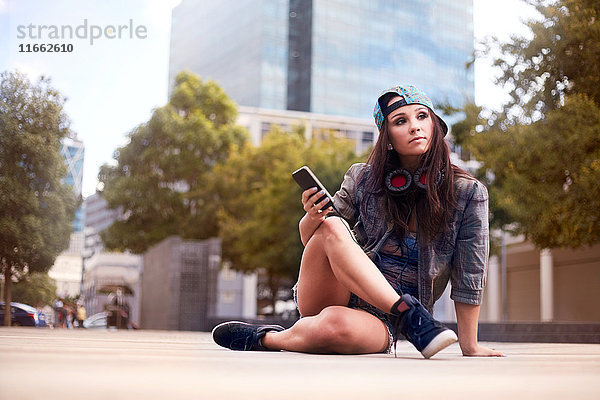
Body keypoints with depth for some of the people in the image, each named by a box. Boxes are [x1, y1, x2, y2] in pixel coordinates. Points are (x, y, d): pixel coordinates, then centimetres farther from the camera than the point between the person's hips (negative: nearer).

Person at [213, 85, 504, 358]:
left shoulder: (468, 194, -4)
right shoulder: (364, 179, 0)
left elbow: (468, 277, 0)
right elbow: (308, 238, 8)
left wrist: (469, 346, -2)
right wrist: (312, 217, -16)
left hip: (381, 322, -2)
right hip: (337, 295, 3)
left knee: (335, 326, -40)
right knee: (331, 228, -28)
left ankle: (268, 338, -10)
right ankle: (414, 319, -26)